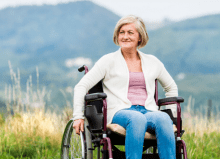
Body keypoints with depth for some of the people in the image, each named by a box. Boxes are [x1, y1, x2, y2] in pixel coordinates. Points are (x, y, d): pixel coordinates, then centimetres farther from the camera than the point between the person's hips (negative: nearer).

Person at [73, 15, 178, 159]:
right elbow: (81, 86, 9)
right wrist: (78, 116, 0)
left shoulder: (152, 62, 21)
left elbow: (171, 87, 36)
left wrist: (172, 112, 22)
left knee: (164, 119, -35)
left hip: (149, 111, 3)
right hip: (120, 112, -3)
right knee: (137, 119, -41)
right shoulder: (109, 61, 12)